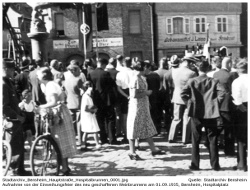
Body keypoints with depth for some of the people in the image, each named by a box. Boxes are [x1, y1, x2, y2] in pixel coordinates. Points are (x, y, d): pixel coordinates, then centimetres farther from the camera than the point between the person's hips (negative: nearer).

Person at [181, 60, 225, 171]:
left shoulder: (192, 81, -1)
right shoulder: (214, 81, -1)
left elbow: (183, 93, -11)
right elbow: (222, 92, -14)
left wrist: (190, 103, 0)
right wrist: (215, 103, -3)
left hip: (196, 113, 0)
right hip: (211, 113, 0)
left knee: (195, 141, 9)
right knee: (212, 140, 10)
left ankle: (195, 165, 13)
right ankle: (215, 165, 15)